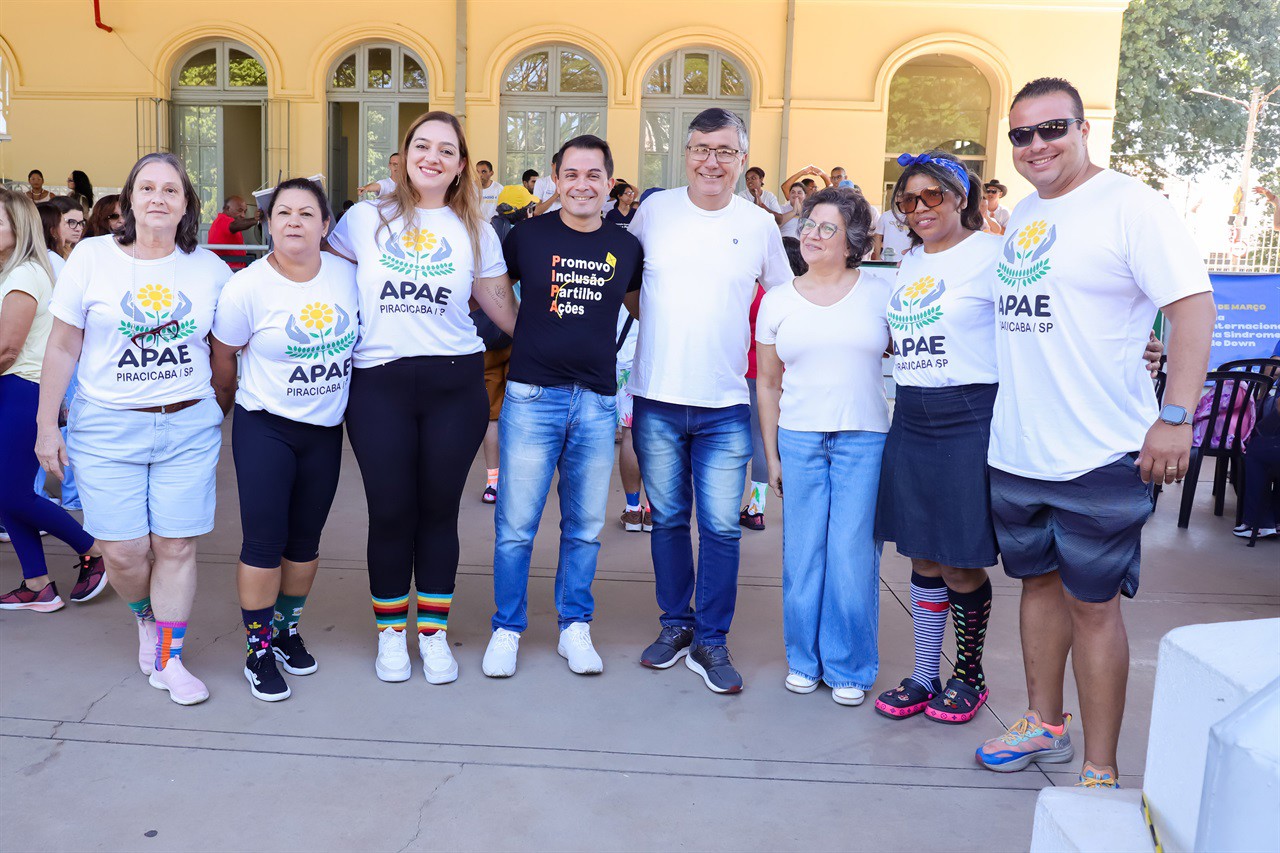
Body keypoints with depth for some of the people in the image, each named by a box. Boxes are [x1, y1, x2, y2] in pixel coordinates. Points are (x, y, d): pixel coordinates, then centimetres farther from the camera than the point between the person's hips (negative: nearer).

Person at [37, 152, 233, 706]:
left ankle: (168, 658, 18)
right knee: (122, 552, -1)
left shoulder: (210, 269, 2)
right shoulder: (92, 257, -1)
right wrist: (47, 425, 1)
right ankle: (147, 618, 33)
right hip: (107, 427, -1)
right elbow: (63, 347, 2)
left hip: (189, 428, 1)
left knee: (176, 545, 2)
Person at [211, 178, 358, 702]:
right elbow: (223, 359, 1)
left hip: (326, 428, 4)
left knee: (306, 539, 14)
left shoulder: (347, 274, -4)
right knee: (264, 541, -2)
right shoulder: (247, 287, -13)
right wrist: (227, 404, 12)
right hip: (265, 427, -3)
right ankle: (259, 652, 14)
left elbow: (358, 339, 15)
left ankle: (287, 630, 33)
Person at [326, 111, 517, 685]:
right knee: (390, 512, 4)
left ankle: (434, 633, 23)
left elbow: (504, 308, 11)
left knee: (439, 509, 7)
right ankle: (391, 633, 23)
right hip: (378, 385, 0)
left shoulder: (474, 232, 7)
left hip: (454, 384, 1)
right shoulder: (365, 219, 5)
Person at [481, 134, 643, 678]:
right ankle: (507, 629, 19)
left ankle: (574, 627, 26)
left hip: (598, 402, 2)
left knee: (585, 527, 11)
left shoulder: (626, 247, 6)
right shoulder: (528, 235, -1)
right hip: (532, 396, -2)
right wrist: (533, 332, 6)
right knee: (516, 526, 2)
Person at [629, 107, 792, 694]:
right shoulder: (654, 210, 3)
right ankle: (676, 624, 28)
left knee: (721, 527, 0)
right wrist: (658, 324, 7)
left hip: (725, 405, -1)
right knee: (668, 519, 12)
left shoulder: (760, 225, 3)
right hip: (656, 399, 1)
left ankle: (711, 642, 14)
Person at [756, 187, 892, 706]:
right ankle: (804, 659, 23)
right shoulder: (778, 301, 9)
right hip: (799, 438, 2)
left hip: (864, 439, -1)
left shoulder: (880, 291, 4)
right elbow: (768, 382, 11)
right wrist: (771, 455, 8)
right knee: (803, 553, 6)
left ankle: (849, 667, 16)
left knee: (853, 555, 0)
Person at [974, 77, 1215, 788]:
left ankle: (1100, 771, 14)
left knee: (1093, 604, 0)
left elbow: (1193, 302, -16)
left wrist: (1176, 415, -23)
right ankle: (1045, 725, 36)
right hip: (1015, 449, 7)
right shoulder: (1020, 214, 12)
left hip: (1099, 455, -7)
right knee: (1039, 581, 18)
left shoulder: (1128, 204, -10)